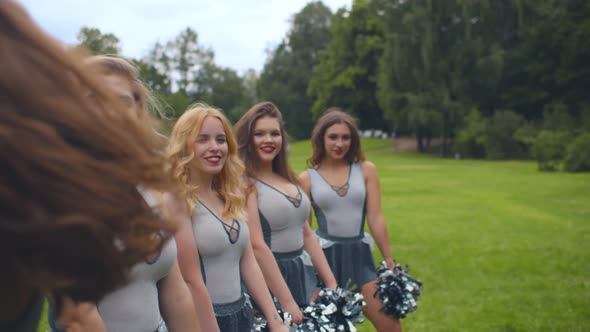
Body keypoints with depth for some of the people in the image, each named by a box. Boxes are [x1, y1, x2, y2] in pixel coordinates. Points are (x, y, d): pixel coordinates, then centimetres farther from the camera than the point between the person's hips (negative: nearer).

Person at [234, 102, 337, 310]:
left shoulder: (288, 180, 11)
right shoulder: (246, 184, -13)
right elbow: (257, 246, -19)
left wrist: (331, 284, 12)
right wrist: (287, 303, -20)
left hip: (304, 277, 7)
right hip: (269, 279, -7)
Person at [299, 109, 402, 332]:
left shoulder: (366, 170, 1)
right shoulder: (307, 178, -2)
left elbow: (375, 219, 2)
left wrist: (390, 263, 3)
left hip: (360, 254, 2)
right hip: (324, 257, -1)